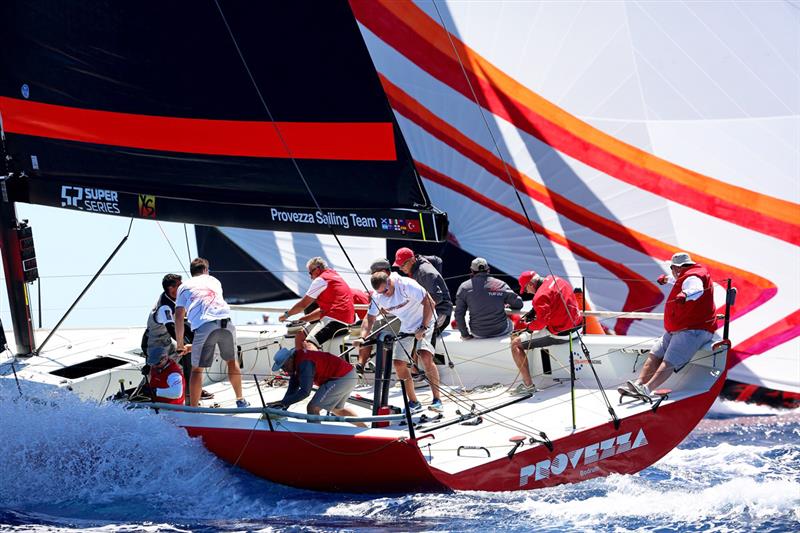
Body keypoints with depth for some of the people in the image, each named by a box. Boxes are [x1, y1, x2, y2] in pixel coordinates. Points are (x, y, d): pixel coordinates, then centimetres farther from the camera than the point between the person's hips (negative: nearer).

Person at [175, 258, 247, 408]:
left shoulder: (184, 286, 20)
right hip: (226, 323, 3)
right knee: (231, 361, 23)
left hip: (203, 326, -3)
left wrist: (180, 343, 19)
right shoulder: (214, 280, 30)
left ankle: (193, 410, -1)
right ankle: (240, 400, 33)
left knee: (197, 369, 5)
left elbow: (179, 317, 12)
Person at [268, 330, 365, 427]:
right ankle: (366, 428, 39)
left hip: (341, 378, -11)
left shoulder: (304, 363, -22)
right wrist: (283, 406, -5)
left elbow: (305, 392, -27)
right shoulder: (297, 360, 9)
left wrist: (283, 402, -25)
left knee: (313, 408, -11)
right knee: (336, 409, 30)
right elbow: (293, 388, 7)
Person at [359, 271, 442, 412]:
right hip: (406, 328, 6)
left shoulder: (406, 285, -27)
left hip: (425, 322, -6)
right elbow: (369, 318, -3)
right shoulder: (377, 297, -9)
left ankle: (437, 399, -19)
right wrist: (362, 337, -21)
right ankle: (413, 403, 14)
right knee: (399, 364, -1)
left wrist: (423, 328, -29)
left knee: (426, 357, -28)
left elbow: (429, 303, -26)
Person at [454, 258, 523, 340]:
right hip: (501, 331, -1)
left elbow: (459, 314, -5)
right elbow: (518, 304, 1)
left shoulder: (464, 287, -5)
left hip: (478, 334, 1)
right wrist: (508, 305, 23)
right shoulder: (500, 285, -5)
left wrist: (465, 335, 5)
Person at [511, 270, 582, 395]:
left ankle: (528, 385, -10)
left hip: (559, 333, -10)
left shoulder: (541, 296, -20)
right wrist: (534, 312, 14)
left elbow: (541, 322, -26)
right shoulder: (555, 279, 7)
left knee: (515, 344, -5)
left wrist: (528, 326, -6)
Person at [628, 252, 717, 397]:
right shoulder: (688, 276, 19)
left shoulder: (692, 278, -14)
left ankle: (647, 389, -40)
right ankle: (639, 383, -15)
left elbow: (697, 289, -39)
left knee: (669, 362, -24)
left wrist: (684, 295, -58)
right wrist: (667, 279, 61)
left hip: (693, 331, -11)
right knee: (654, 355, -2)